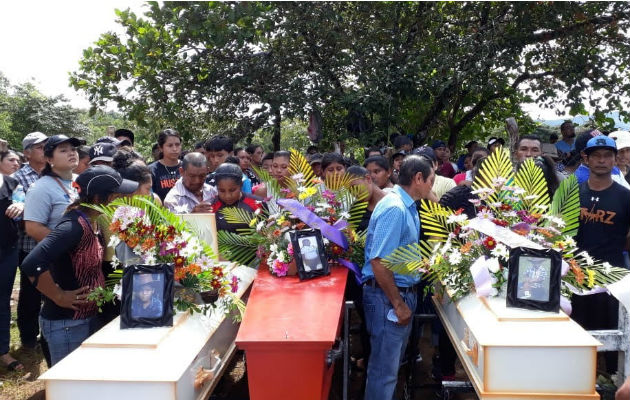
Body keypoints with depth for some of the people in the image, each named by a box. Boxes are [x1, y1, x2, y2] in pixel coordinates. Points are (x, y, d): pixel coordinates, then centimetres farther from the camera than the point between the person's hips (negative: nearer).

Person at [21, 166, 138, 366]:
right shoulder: (74, 225, -24)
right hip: (66, 324, -9)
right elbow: (31, 265, -34)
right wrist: (59, 297, -22)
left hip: (87, 318, 9)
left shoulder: (88, 221, 4)